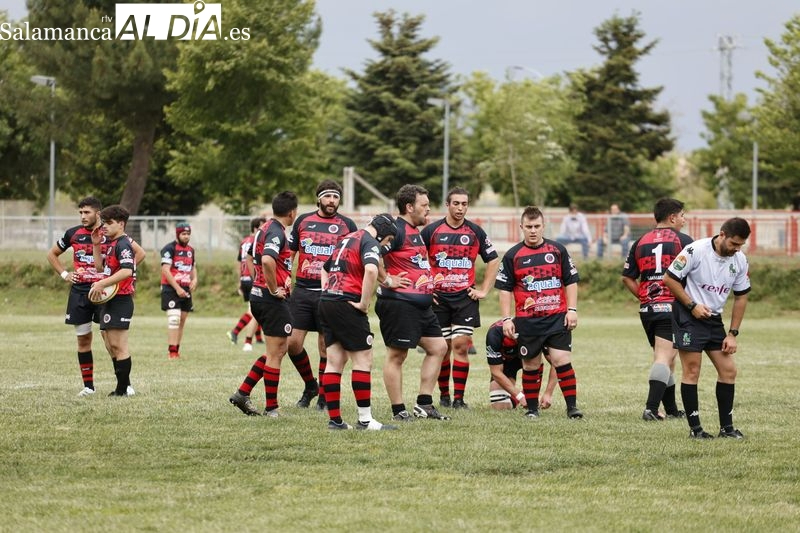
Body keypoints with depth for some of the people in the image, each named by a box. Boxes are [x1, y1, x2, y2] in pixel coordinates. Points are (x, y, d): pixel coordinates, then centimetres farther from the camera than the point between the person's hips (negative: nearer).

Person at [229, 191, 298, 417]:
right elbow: (267, 260, -35)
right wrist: (274, 289, -23)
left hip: (259, 295, 10)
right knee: (275, 353, -1)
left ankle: (243, 392, 14)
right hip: (273, 300, -10)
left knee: (279, 349, 17)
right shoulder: (276, 233, -17)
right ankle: (271, 408, 4)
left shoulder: (267, 228, 13)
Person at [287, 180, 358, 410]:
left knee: (326, 346, 0)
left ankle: (324, 397, 11)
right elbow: (290, 253, 16)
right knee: (293, 342, -2)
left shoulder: (347, 225, 3)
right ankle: (310, 385, 20)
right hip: (302, 290, 2)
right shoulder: (303, 221, 10)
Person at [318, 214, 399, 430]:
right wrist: (364, 303, -18)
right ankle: (365, 420, -4)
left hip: (327, 300, 9)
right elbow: (371, 270, -26)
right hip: (347, 304, -9)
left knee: (334, 362, 9)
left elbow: (325, 269, 33)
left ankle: (334, 419, 9)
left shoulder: (347, 239, 22)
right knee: (363, 360, -3)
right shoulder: (370, 242, -6)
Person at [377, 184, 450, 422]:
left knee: (438, 347, 12)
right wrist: (387, 280, -20)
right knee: (396, 355, -3)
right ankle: (398, 410, 1)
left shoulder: (416, 232, 17)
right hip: (399, 304, -11)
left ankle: (424, 404, 15)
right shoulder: (396, 230, -15)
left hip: (421, 305, 11)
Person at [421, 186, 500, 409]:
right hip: (438, 297, -1)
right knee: (442, 348, 2)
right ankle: (444, 395, 14)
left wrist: (484, 290, 8)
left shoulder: (475, 232, 5)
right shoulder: (431, 231, 0)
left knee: (461, 345, -7)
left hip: (465, 297, 1)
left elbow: (493, 260, 14)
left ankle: (459, 398, -3)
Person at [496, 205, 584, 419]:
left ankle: (572, 406, -6)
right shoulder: (513, 255, 4)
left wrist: (572, 310, 1)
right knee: (531, 365, 5)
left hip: (557, 317, 0)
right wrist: (507, 319, -2)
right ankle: (532, 408, 16)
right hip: (527, 321, 0)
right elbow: (505, 289, 5)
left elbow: (571, 281, 9)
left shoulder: (558, 250, 6)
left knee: (561, 359, -10)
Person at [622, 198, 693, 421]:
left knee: (665, 359, 17)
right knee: (664, 359, -10)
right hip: (672, 307, -6)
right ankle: (651, 408, -23)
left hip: (647, 308, 6)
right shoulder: (682, 240, -4)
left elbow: (627, 278, 11)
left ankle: (671, 409, 23)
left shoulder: (640, 242, 11)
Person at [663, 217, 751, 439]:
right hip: (688, 317, -6)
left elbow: (741, 297, 9)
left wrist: (733, 334, 4)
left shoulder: (740, 260, -1)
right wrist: (693, 306, -15)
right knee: (692, 371, -7)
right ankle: (695, 428, 0)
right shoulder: (696, 250, -18)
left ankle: (726, 427, 9)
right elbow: (669, 279, -12)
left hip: (714, 319, 6)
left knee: (729, 370, 1)